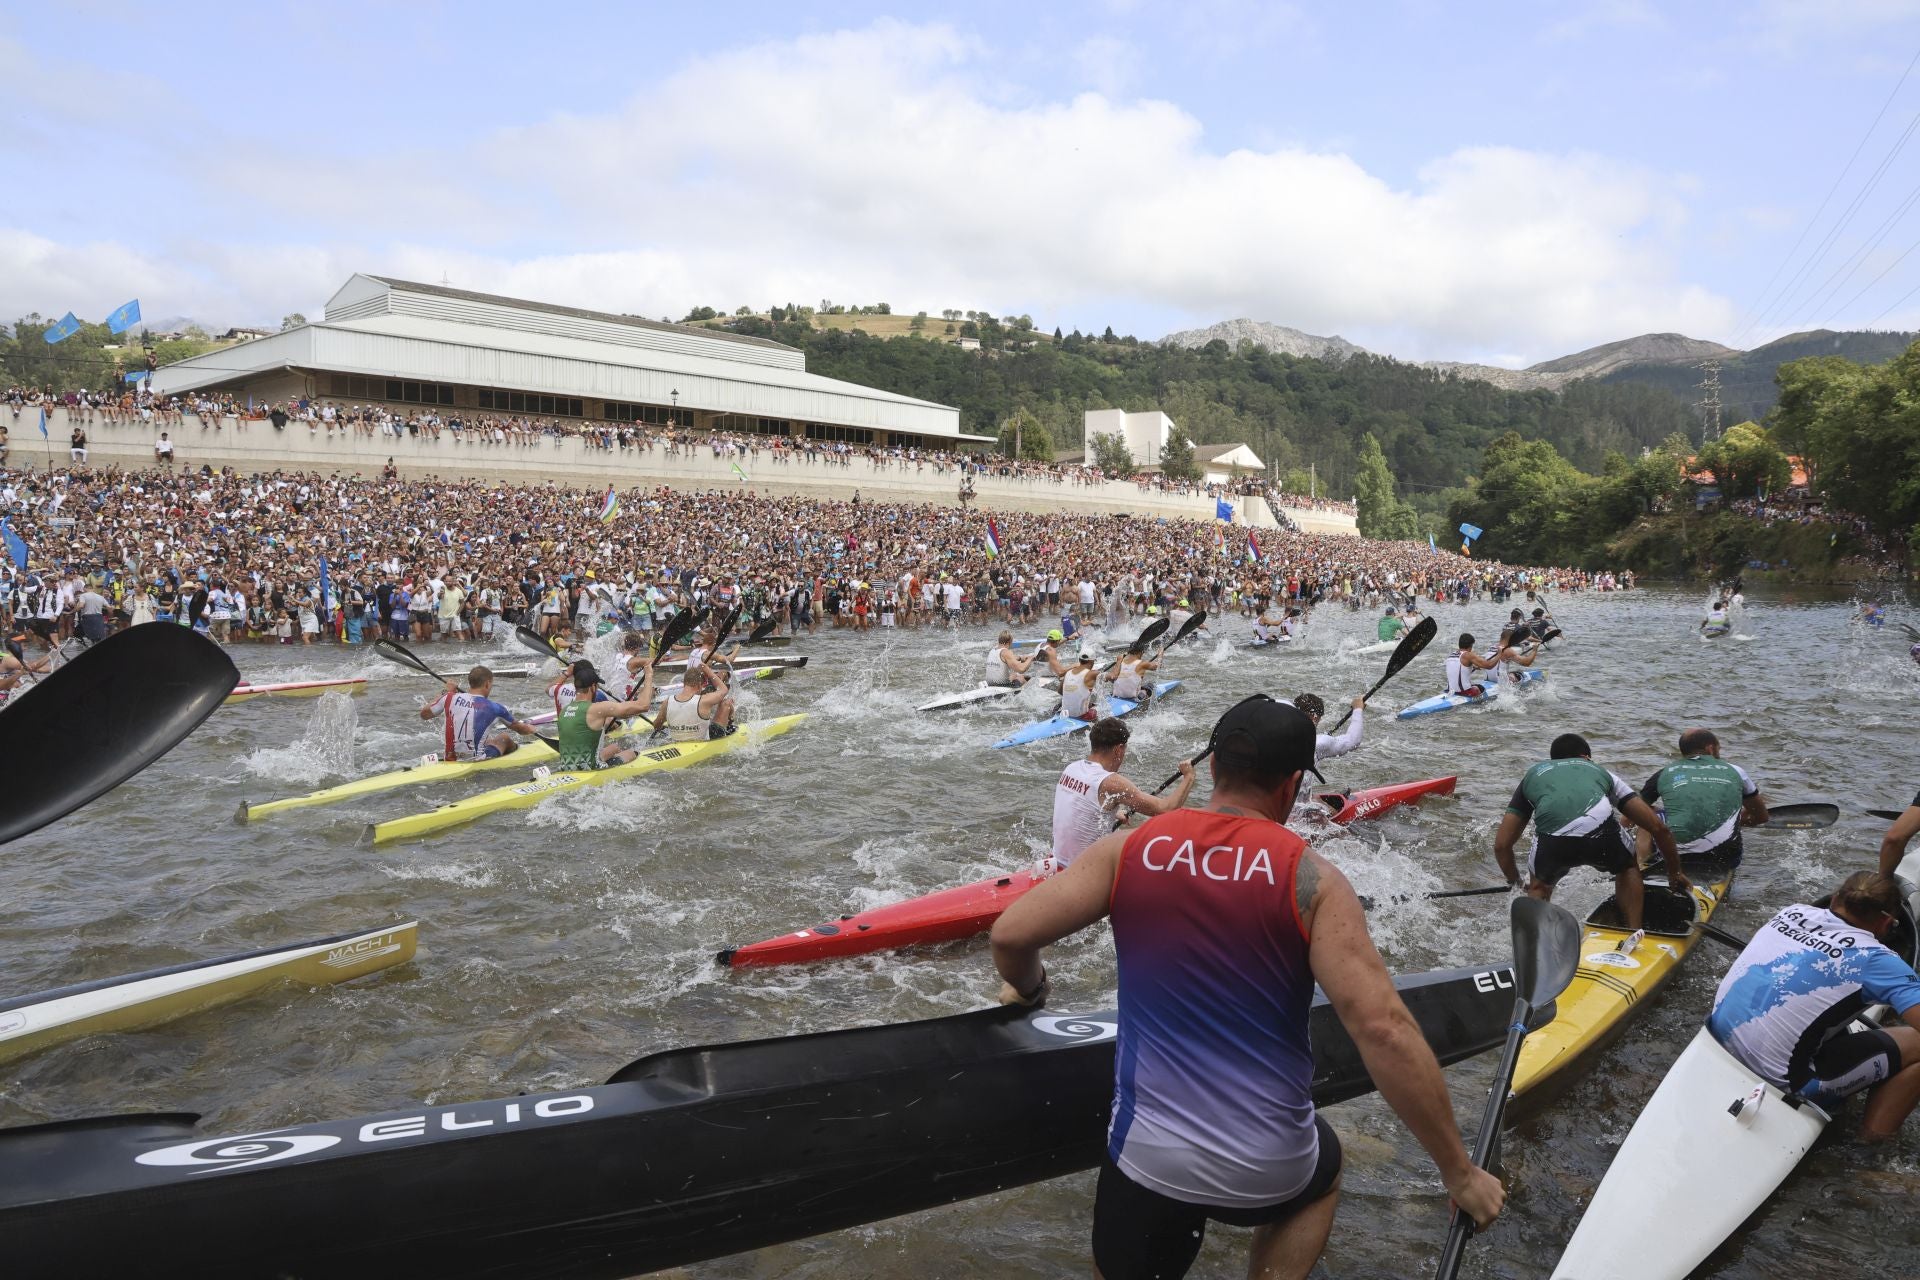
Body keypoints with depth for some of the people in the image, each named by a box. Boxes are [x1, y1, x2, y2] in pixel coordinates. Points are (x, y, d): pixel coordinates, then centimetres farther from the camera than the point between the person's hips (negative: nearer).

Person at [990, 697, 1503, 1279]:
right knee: (1322, 1172, 35)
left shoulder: (1130, 849, -6)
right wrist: (1458, 1171, -8)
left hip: (1145, 1158, 1)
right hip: (1266, 1167, 0)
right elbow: (1384, 1031, -19)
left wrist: (1027, 990, 16)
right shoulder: (1310, 879, -13)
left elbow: (1011, 936, -8)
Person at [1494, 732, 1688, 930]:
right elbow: (1658, 828, 32)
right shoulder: (1601, 772, 37)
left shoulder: (1533, 773, 37)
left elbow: (1501, 845, 32)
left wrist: (1516, 883, 49)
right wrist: (1675, 872, 46)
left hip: (1552, 842, 0)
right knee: (1628, 868, 35)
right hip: (1601, 832, 0)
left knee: (1539, 885, 33)